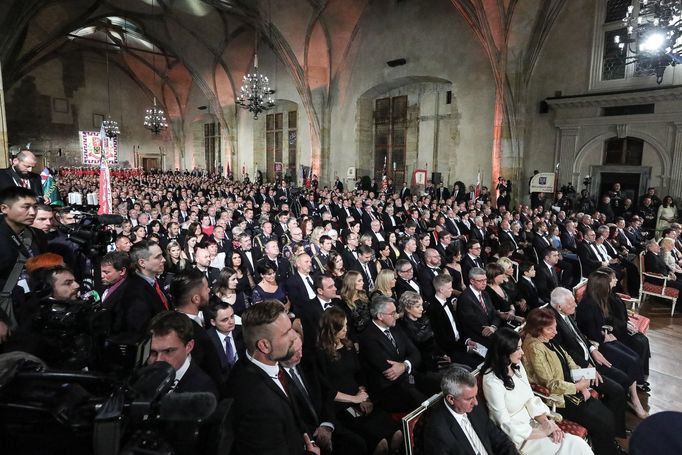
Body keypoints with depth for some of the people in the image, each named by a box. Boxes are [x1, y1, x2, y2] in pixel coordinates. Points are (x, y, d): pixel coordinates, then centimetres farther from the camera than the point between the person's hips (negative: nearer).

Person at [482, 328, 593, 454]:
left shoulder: (517, 366, 0)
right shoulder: (492, 382, -24)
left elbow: (531, 400, 6)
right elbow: (506, 426, -19)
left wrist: (546, 423, -10)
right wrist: (543, 432, -14)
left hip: (530, 423, 7)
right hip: (516, 437, -7)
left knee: (578, 444, -10)